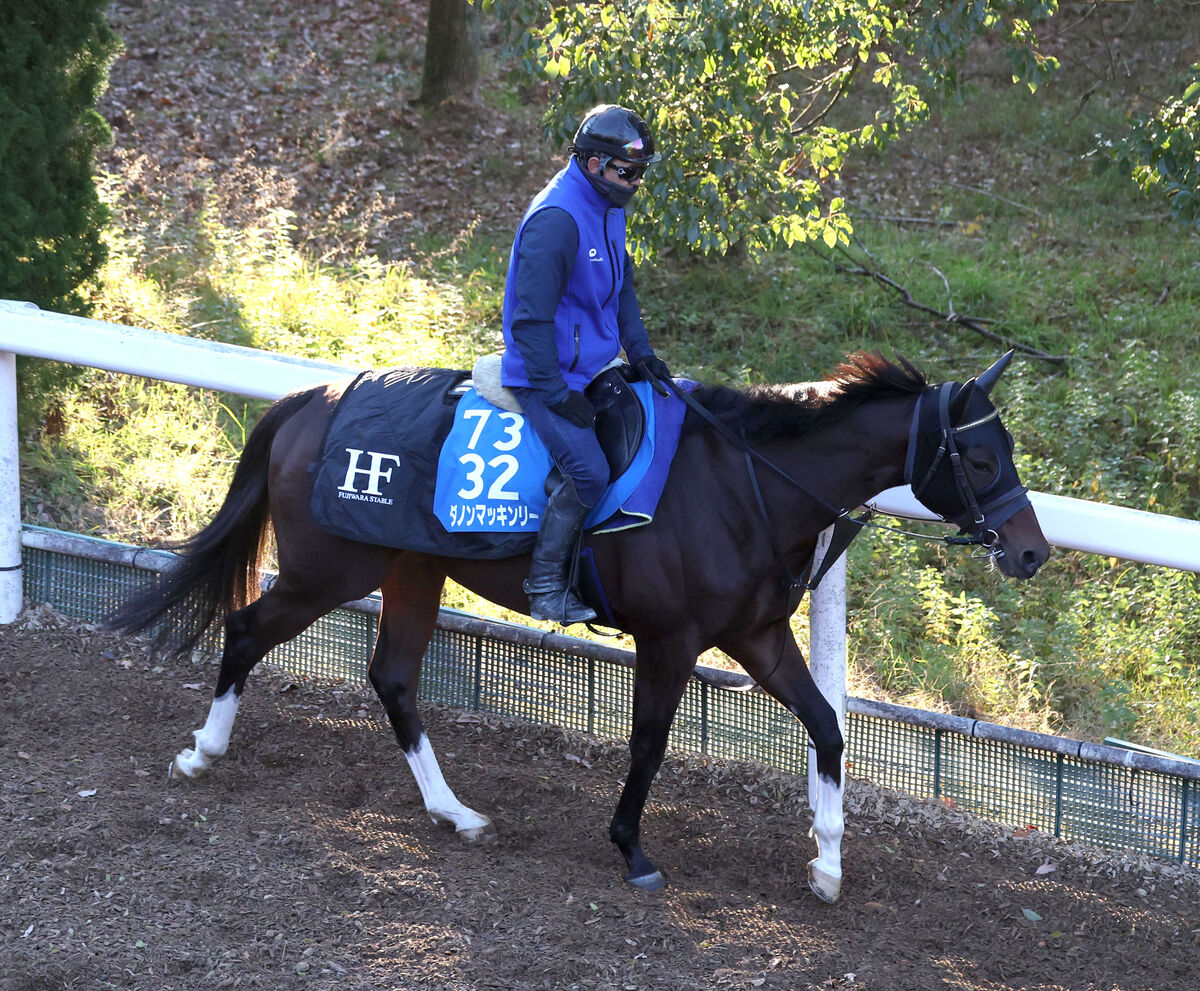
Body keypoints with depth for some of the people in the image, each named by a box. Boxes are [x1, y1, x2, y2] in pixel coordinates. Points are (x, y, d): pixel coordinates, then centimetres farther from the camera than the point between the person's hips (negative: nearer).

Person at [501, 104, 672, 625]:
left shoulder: (608, 208, 8)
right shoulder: (556, 219, -22)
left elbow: (622, 285, 23)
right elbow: (530, 318, -23)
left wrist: (639, 350, 10)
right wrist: (557, 394, -22)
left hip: (592, 369, 10)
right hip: (546, 376, -10)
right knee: (589, 471, -23)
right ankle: (545, 587, -11)